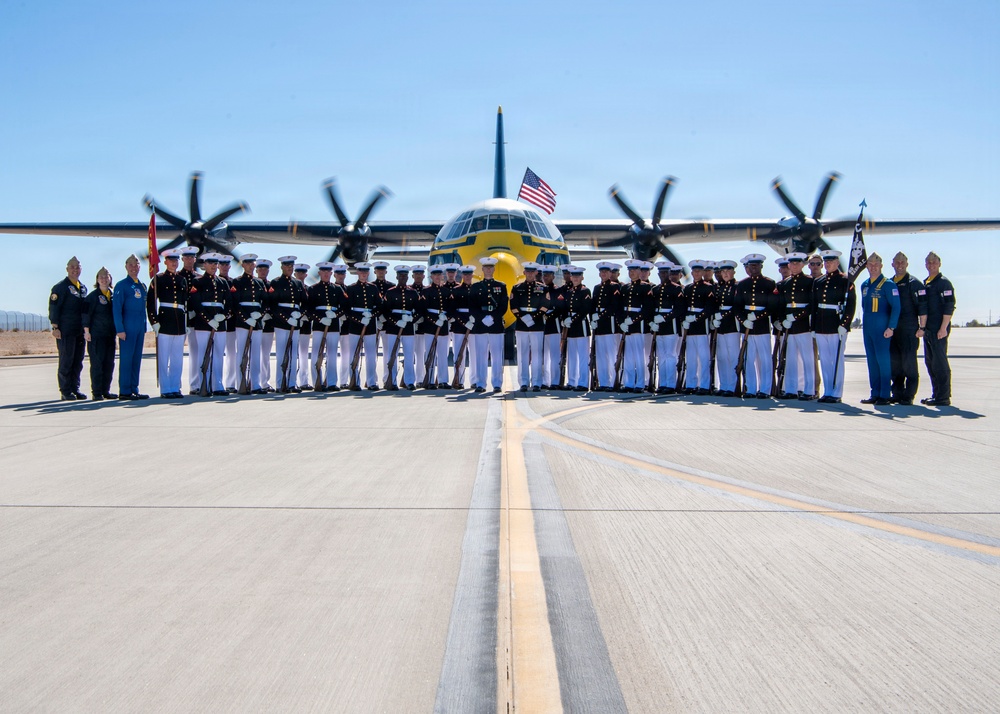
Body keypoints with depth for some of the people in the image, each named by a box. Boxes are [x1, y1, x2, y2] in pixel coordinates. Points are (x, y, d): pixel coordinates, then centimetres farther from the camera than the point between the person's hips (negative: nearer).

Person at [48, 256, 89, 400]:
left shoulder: (83, 288, 17)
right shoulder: (60, 287, -3)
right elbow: (53, 307, -8)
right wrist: (55, 327, -14)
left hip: (80, 331, 6)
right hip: (65, 331, -6)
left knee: (78, 361, 7)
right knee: (66, 361, -4)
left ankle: (75, 389, 14)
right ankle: (65, 392, 0)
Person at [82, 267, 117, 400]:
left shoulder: (113, 295, 14)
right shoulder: (93, 296, -2)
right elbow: (86, 314, -5)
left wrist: (116, 331, 14)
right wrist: (87, 331, -11)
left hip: (110, 335, 6)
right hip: (96, 335, -5)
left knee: (109, 364, 5)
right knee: (97, 364, -4)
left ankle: (106, 391, 13)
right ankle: (96, 393, -1)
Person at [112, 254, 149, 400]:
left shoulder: (142, 285, 15)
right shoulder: (121, 285, -4)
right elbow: (116, 309, -8)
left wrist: (144, 327, 14)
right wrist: (120, 329, -14)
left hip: (140, 327, 6)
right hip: (127, 327, -6)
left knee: (137, 359, 8)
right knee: (126, 359, -5)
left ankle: (134, 389, 14)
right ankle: (124, 391, -2)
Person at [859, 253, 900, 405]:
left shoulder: (888, 284, -6)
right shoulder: (864, 285, 14)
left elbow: (896, 307, -11)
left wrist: (891, 328, -16)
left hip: (882, 329, -7)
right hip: (867, 329, 7)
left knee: (883, 360, -6)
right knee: (872, 361, 8)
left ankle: (885, 395, -2)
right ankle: (875, 394, 13)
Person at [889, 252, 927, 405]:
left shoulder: (914, 283, -2)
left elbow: (922, 306, -8)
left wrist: (922, 328, -13)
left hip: (909, 331, -6)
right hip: (892, 331, 6)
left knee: (909, 363, -5)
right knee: (894, 363, 7)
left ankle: (908, 395, -2)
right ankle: (897, 393, 14)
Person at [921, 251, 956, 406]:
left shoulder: (944, 283, -7)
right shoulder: (924, 283, 18)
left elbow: (949, 307, -14)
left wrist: (943, 328, -19)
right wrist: (922, 327, 15)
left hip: (939, 330, -8)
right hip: (928, 330, 8)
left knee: (940, 362, -7)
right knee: (930, 363, 11)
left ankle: (943, 397, -5)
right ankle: (936, 395, 18)